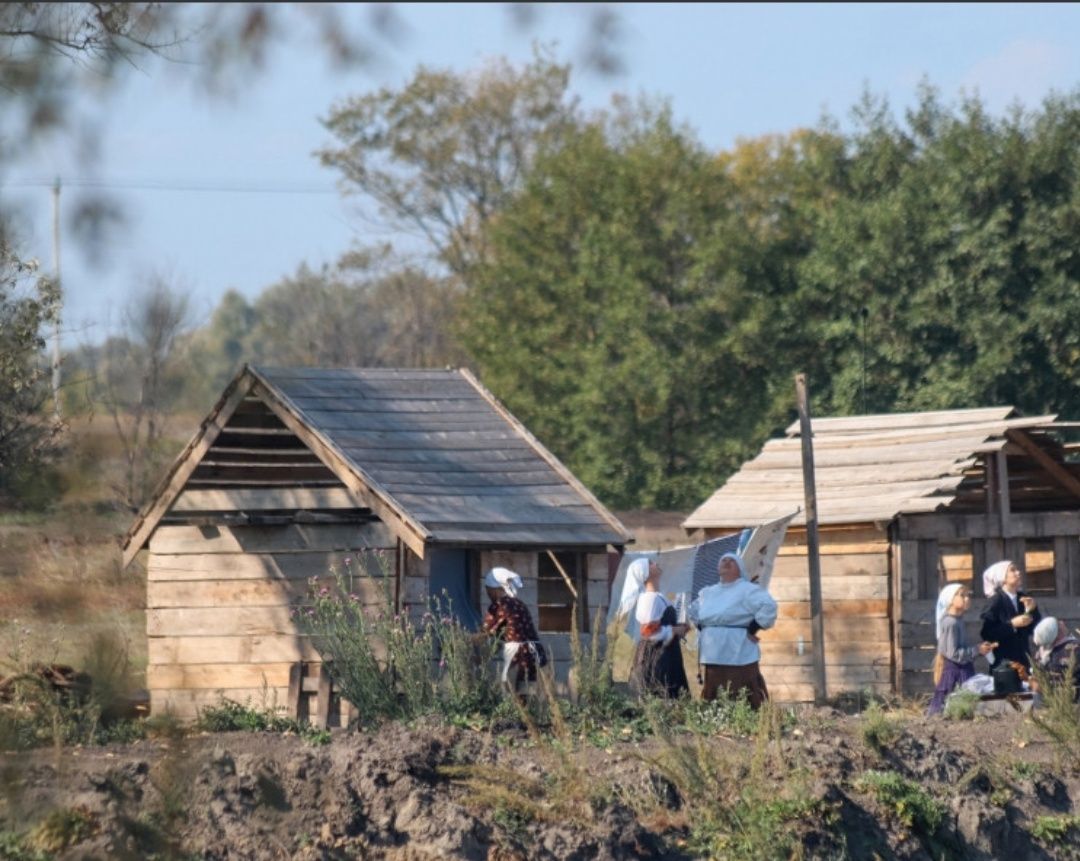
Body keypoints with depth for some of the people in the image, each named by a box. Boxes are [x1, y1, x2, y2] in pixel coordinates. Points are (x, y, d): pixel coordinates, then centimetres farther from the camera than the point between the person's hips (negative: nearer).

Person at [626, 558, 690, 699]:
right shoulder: (650, 598, -16)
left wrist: (677, 629, 10)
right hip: (655, 657, -10)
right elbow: (649, 631, -21)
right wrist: (675, 631, -12)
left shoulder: (657, 597, 14)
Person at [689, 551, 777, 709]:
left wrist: (753, 630, -16)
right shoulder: (707, 593, 18)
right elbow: (695, 610, 36)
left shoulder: (747, 590, -6)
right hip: (713, 656, 8)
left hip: (738, 656, -8)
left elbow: (768, 606, -19)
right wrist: (701, 628, 20)